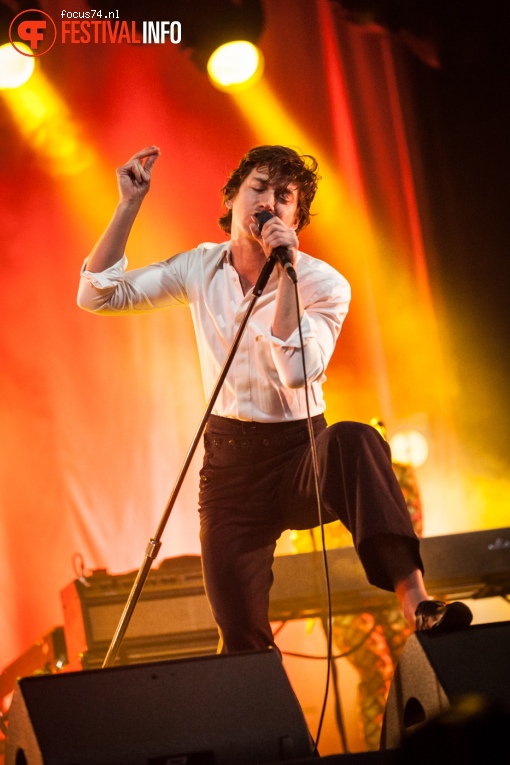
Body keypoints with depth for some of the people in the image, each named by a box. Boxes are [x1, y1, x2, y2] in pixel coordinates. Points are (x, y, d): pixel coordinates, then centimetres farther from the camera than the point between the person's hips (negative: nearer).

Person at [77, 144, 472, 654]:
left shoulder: (323, 284, -11)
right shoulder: (200, 269, 0)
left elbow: (298, 373, -27)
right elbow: (96, 295, -3)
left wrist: (287, 272, -29)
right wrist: (129, 204, -10)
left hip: (300, 456, -2)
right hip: (228, 463, 3)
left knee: (354, 441, -39)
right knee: (242, 641, -8)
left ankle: (416, 606, -47)